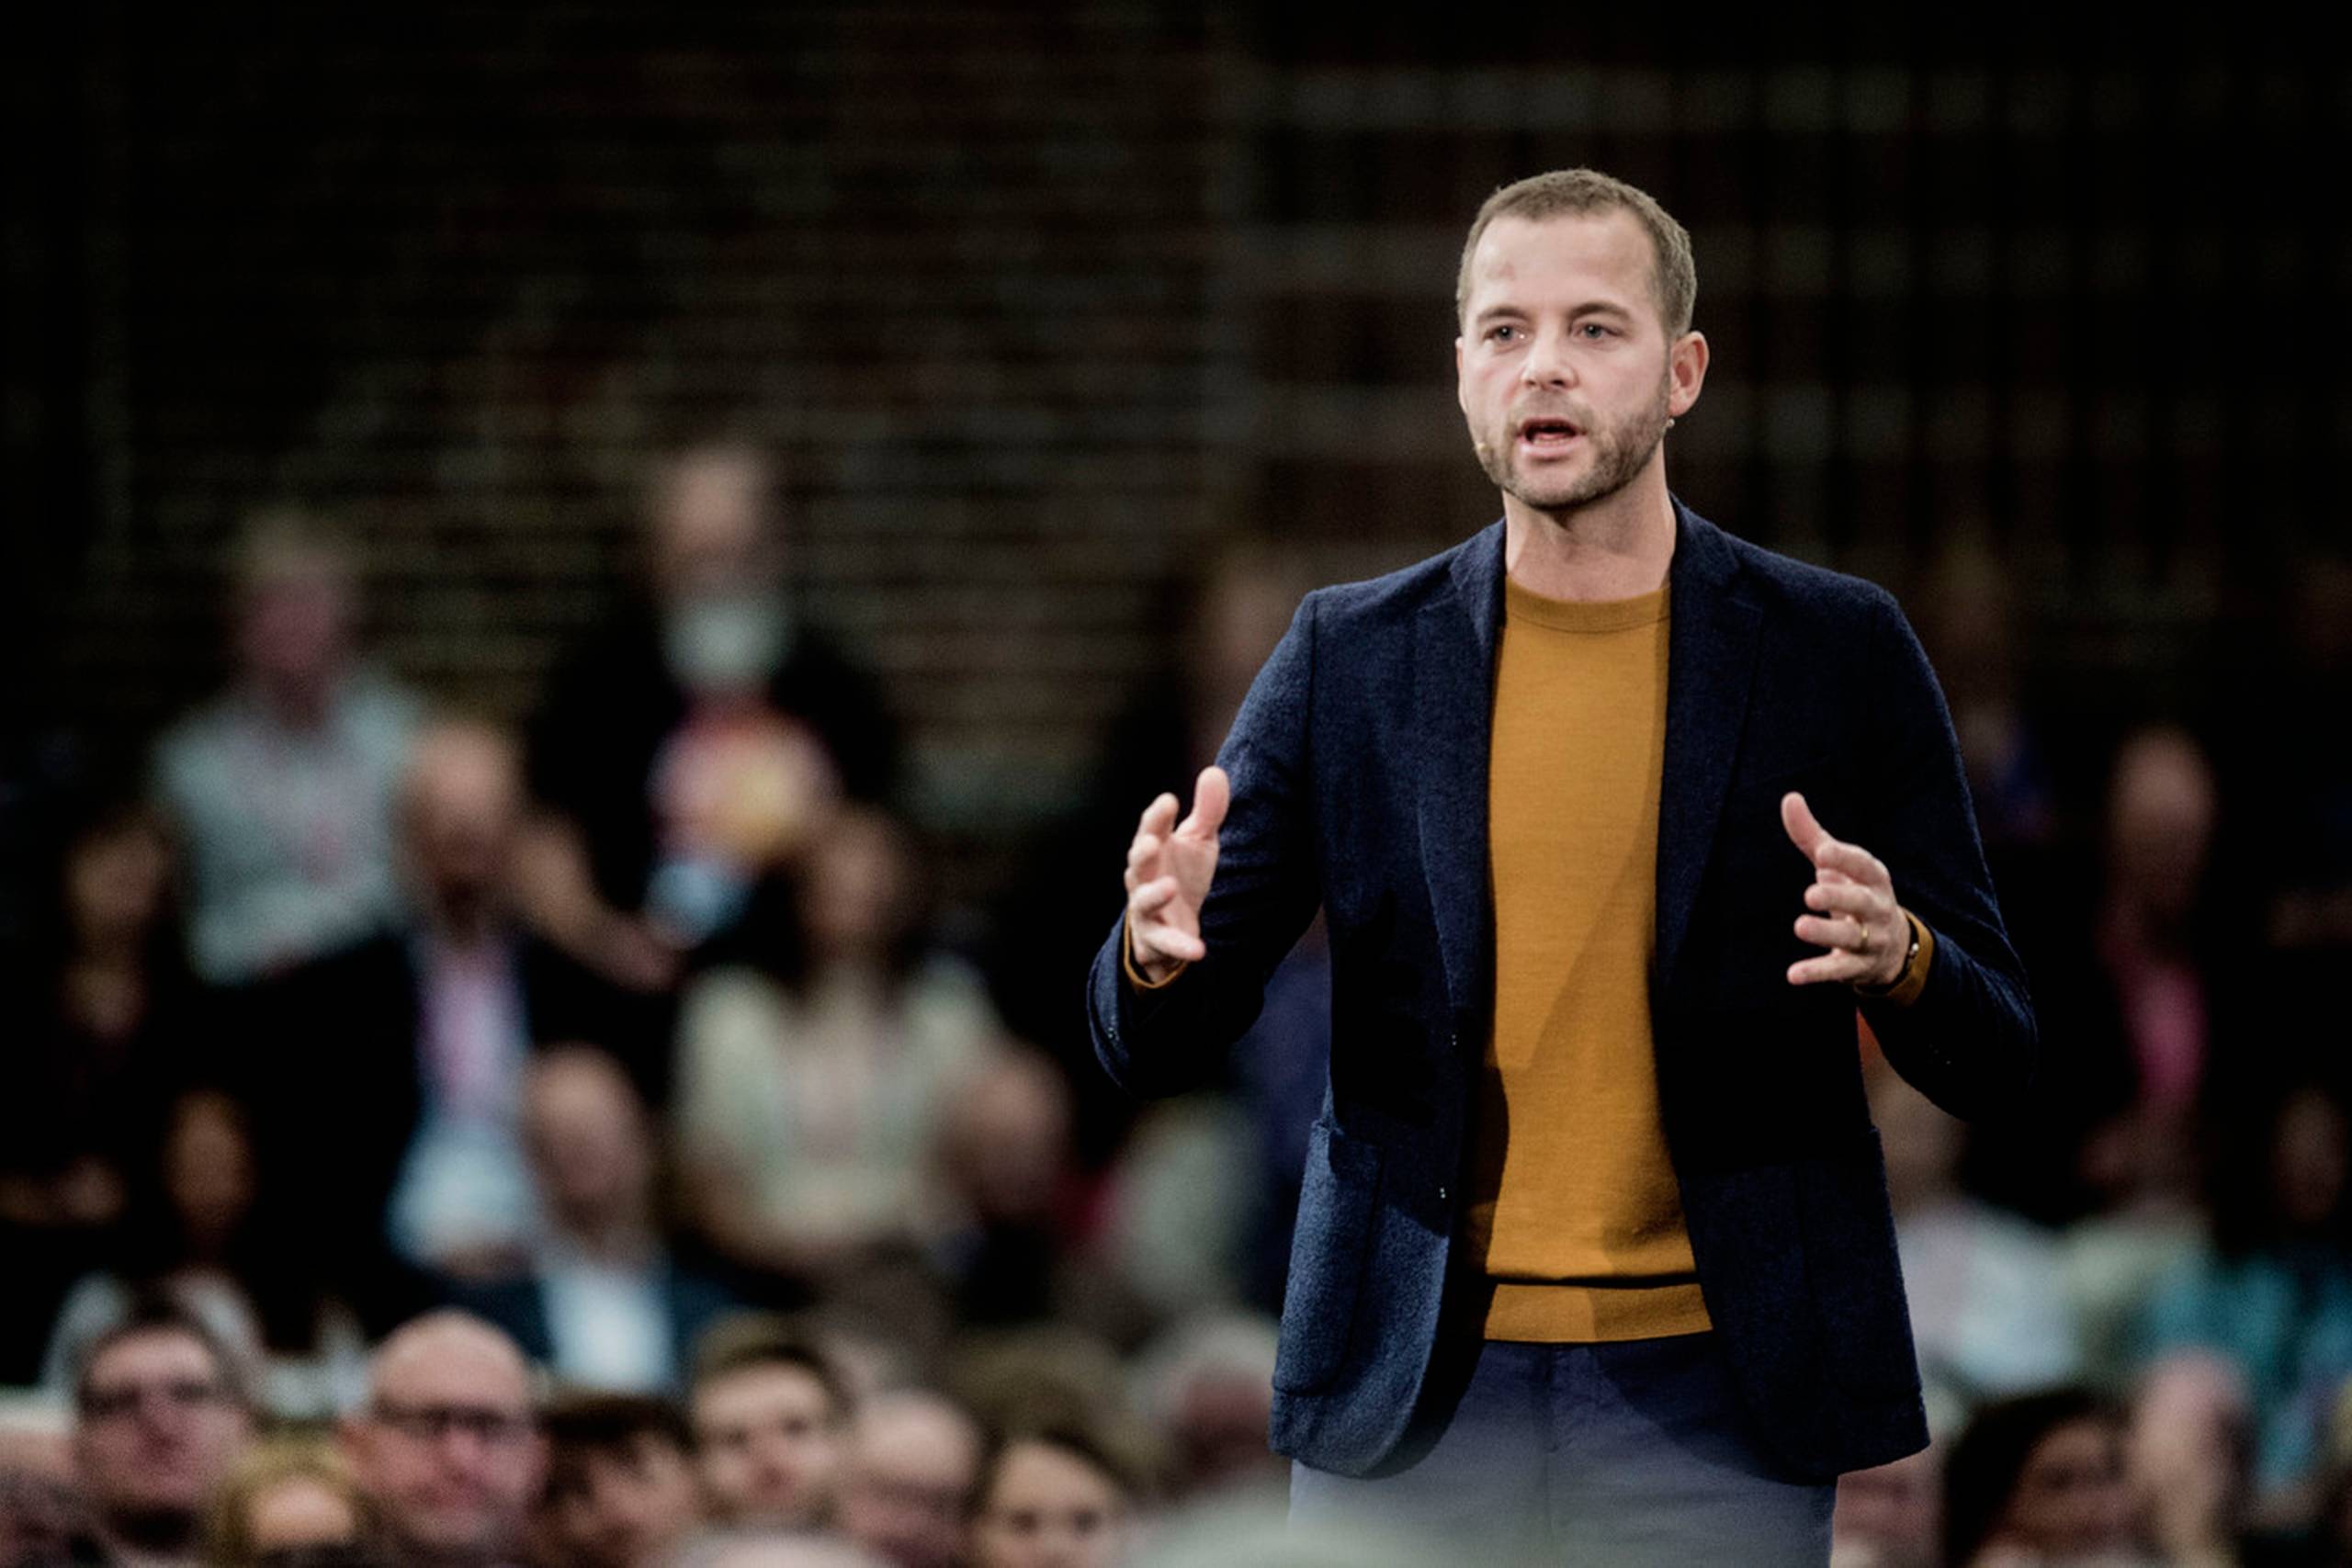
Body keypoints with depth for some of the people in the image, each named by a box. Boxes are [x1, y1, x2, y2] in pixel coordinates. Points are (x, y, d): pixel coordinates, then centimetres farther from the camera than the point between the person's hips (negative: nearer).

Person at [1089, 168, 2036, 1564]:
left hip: (1712, 1398, -1)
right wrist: (1160, 949, -16)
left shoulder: (1837, 652, 3)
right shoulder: (1350, 659, 6)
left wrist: (1897, 959, -18)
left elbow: (1993, 1059, 5)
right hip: (1410, 1401, 1)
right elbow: (1154, 1054, 7)